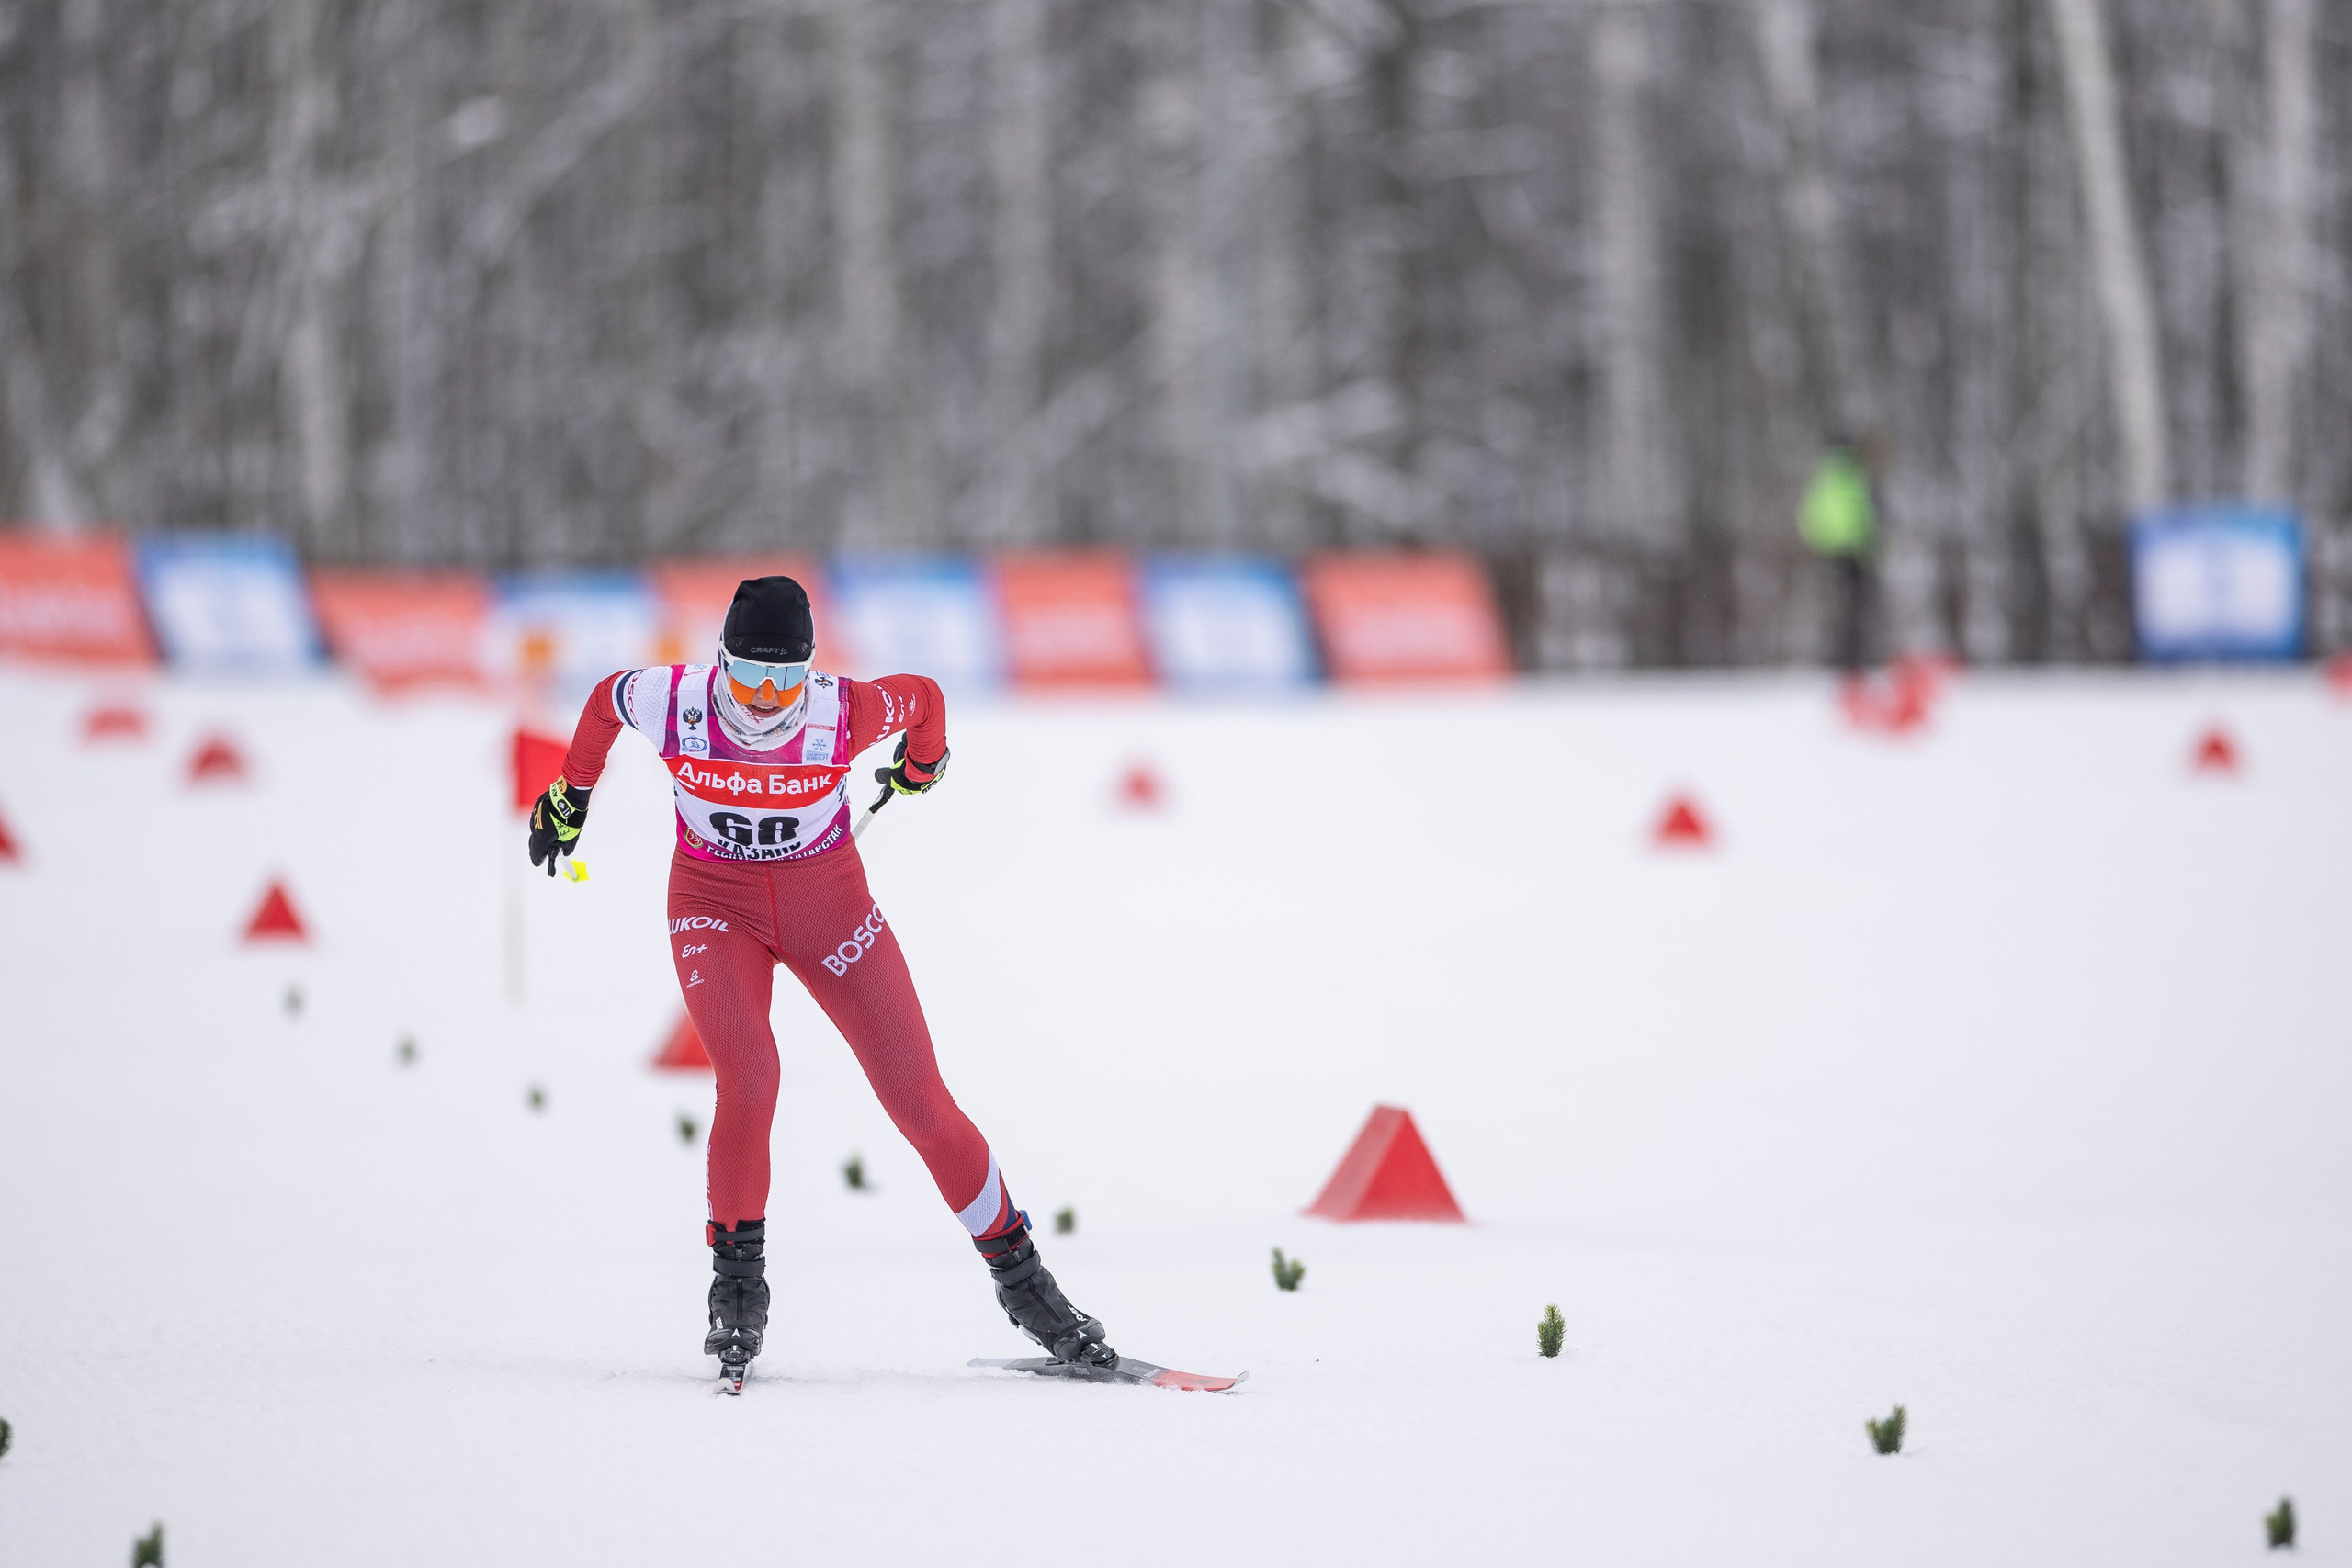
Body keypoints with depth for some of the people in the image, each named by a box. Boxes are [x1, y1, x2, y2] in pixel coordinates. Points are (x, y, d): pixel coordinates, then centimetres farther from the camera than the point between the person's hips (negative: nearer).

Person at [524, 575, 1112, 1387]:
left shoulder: (844, 713, -23)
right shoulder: (672, 701, -20)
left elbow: (923, 697, -1)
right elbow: (605, 699, 4)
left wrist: (924, 763, 22)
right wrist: (568, 796, 19)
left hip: (828, 903, 0)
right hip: (716, 905, 0)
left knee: (918, 1097, -3)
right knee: (749, 1077, -25)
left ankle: (1015, 1270, 13)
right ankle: (737, 1281, -7)